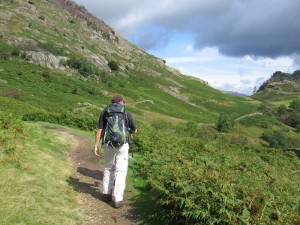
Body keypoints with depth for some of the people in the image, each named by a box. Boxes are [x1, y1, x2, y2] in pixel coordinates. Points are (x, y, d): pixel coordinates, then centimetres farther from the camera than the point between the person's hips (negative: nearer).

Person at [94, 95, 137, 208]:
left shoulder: (105, 112, 6)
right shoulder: (126, 113, 3)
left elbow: (99, 130, 0)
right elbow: (135, 130, 12)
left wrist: (96, 146, 3)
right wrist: (129, 132, 34)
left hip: (108, 145, 2)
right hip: (122, 145, -2)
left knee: (108, 168, 21)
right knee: (121, 171, 3)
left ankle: (106, 193, 29)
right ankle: (117, 199, 2)